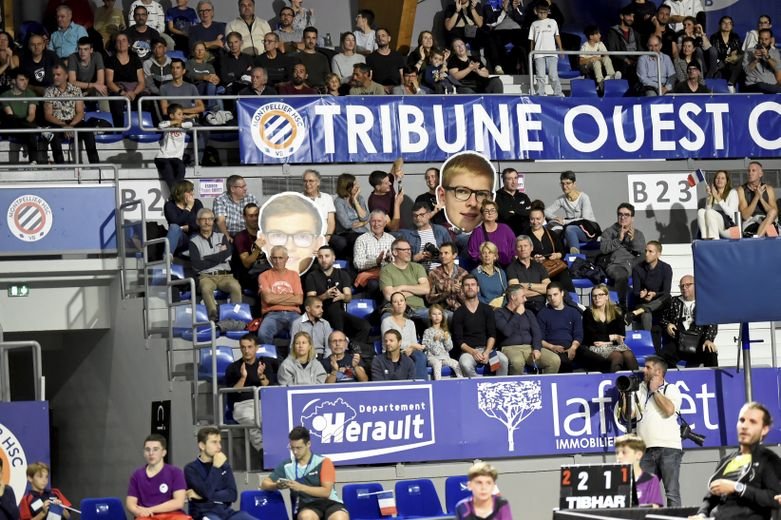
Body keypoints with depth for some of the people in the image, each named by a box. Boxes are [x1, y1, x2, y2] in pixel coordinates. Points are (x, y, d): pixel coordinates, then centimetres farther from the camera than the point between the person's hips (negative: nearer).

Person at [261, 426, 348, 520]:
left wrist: (300, 487, -15)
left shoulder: (323, 462, 4)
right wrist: (277, 486, -9)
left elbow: (326, 491, -3)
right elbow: (264, 484, 15)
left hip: (328, 502, -1)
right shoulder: (287, 466, 11)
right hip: (306, 506, 1)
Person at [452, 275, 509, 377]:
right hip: (468, 351, -2)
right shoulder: (459, 313, 7)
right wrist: (473, 352, -15)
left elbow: (492, 335, 6)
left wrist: (487, 352, -12)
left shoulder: (487, 309, 12)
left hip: (487, 348, 2)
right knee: (465, 364, -36)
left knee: (503, 360, -29)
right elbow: (458, 340, 1)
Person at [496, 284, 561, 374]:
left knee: (555, 360, -19)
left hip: (530, 348, 5)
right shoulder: (499, 313, 5)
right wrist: (518, 314, -3)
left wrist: (536, 349, -9)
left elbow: (537, 333, 10)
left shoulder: (528, 313, 22)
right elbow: (507, 331, -13)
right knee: (517, 362, -41)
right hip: (510, 348, -5)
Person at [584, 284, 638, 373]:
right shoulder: (588, 313, 7)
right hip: (597, 346, -3)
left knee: (629, 356, -33)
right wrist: (611, 337, -3)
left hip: (615, 344, 3)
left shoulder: (616, 311, 14)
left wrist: (606, 341, -8)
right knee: (617, 356, -36)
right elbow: (590, 336, 0)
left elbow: (621, 335, 8)